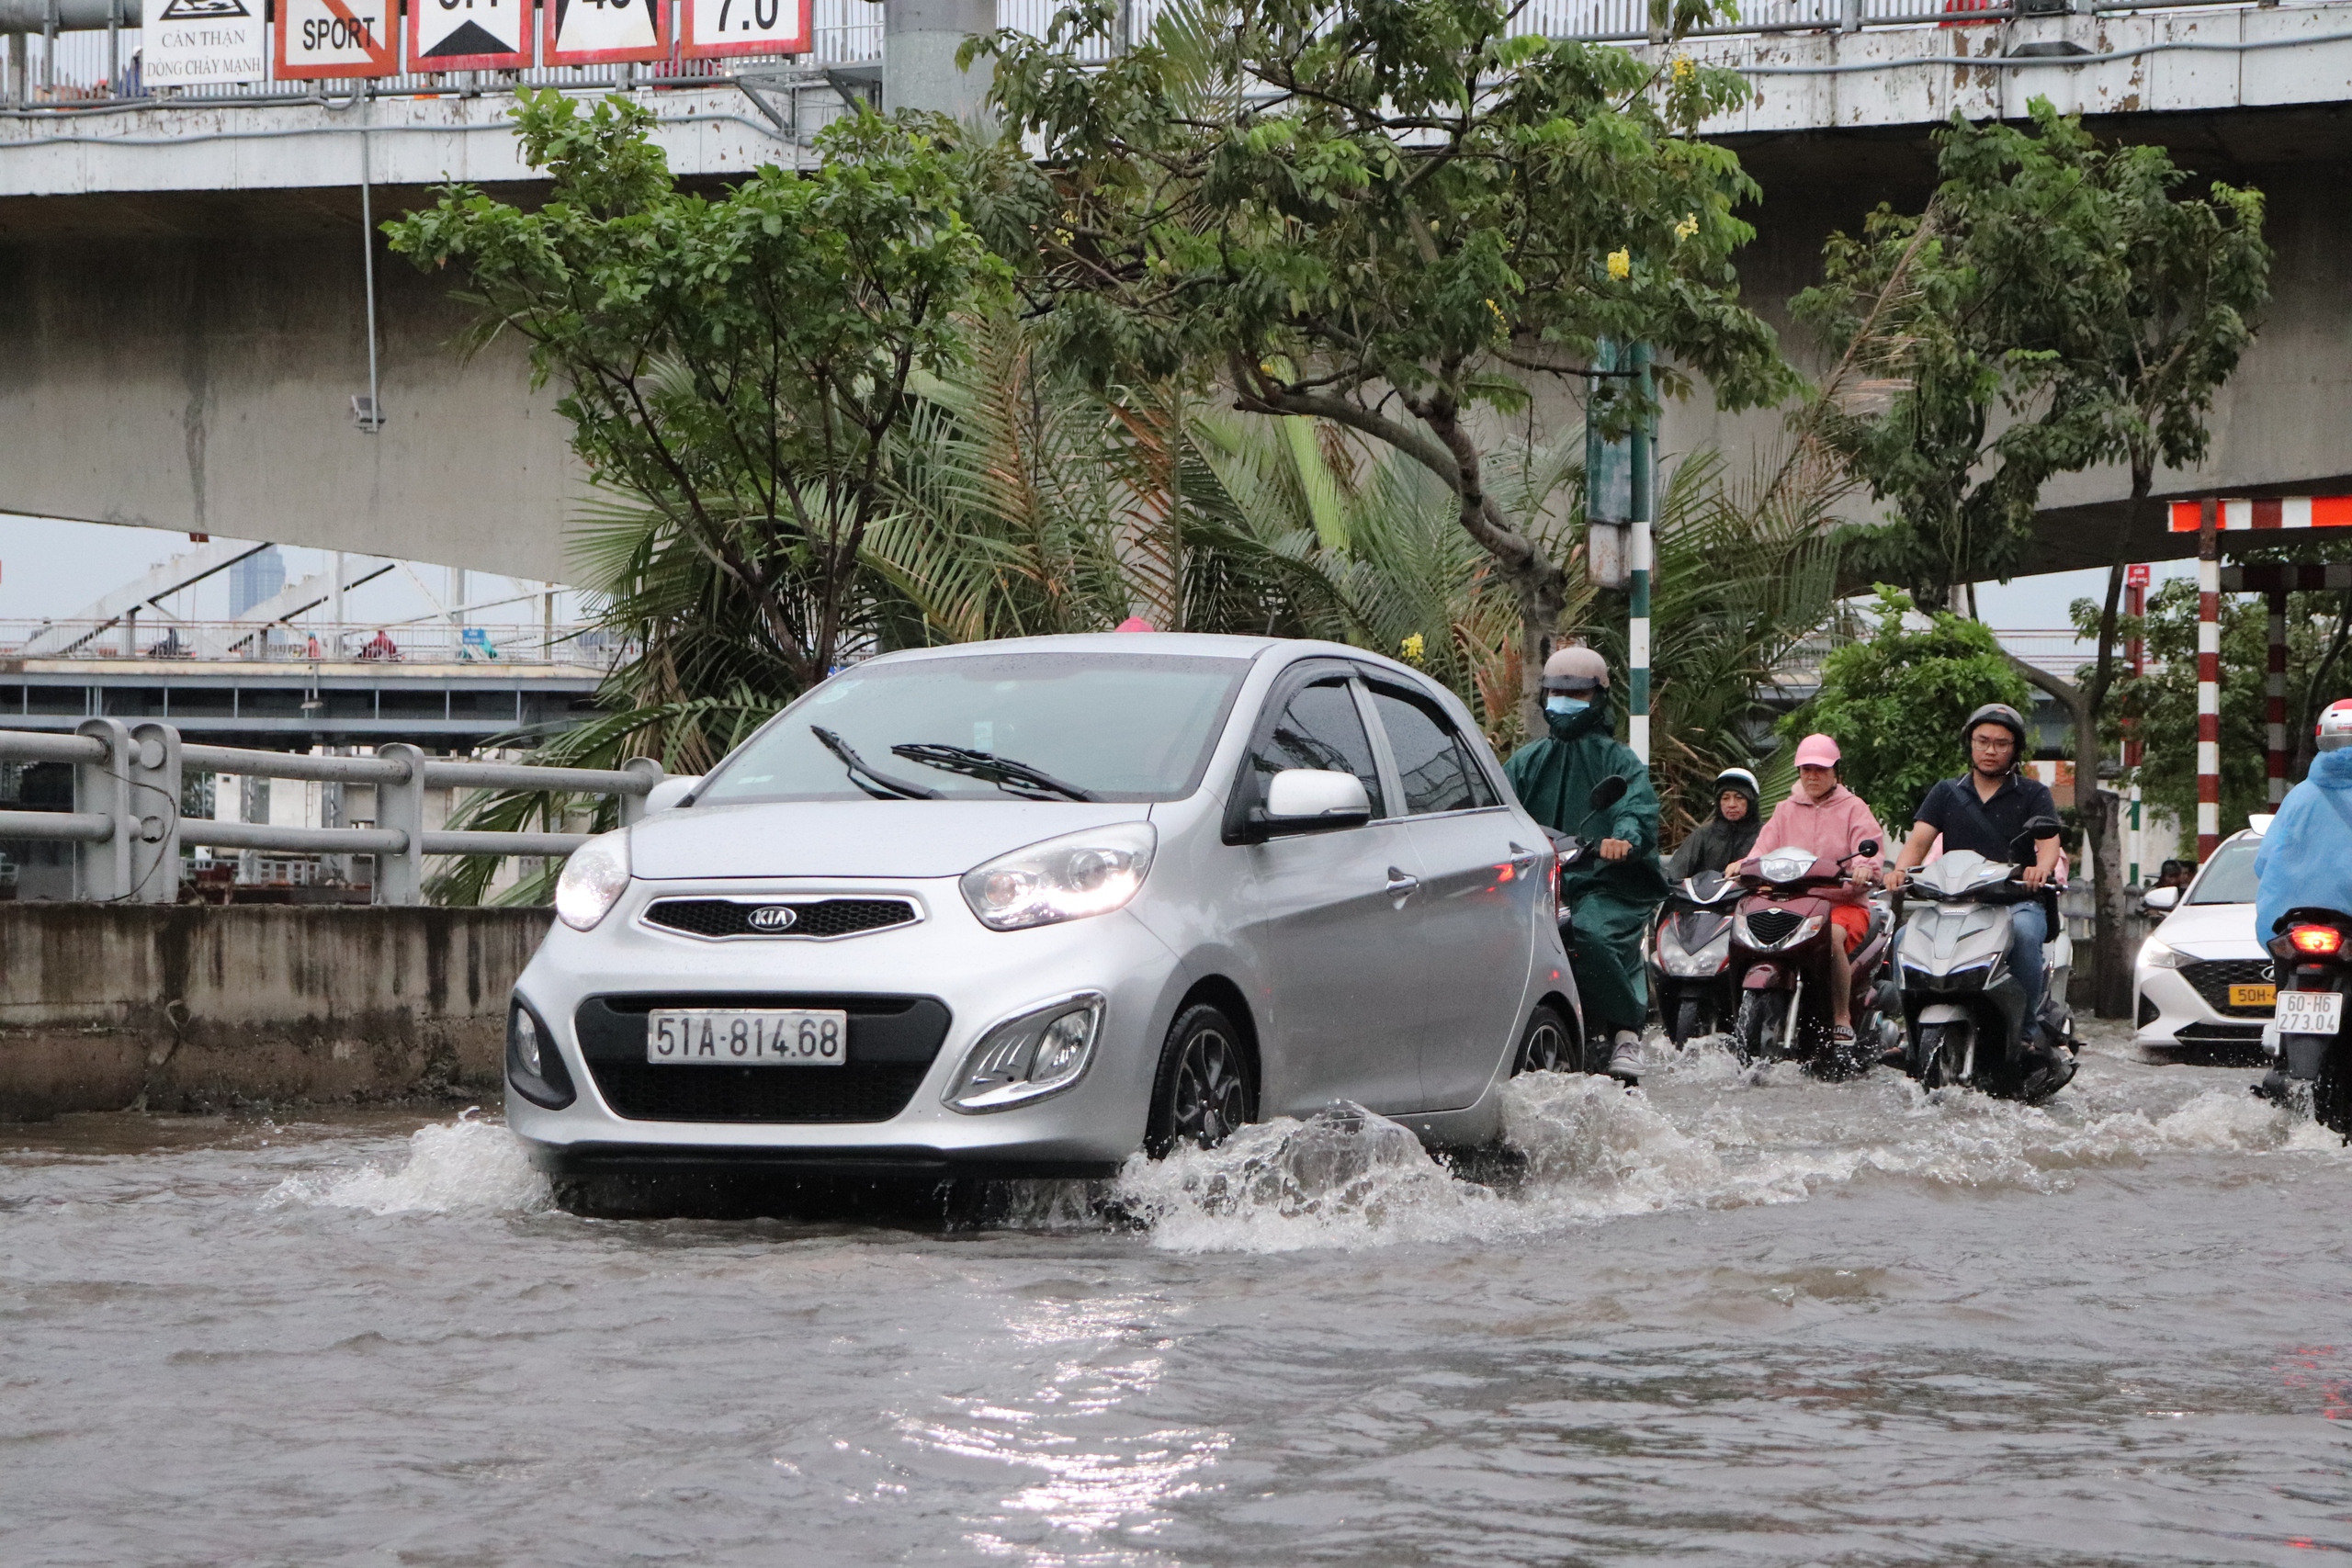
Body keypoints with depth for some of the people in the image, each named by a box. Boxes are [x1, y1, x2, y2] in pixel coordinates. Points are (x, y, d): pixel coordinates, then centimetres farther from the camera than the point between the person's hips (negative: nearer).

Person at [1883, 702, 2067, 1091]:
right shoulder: (1947, 793, 18)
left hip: (2017, 901, -2)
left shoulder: (2032, 794, 11)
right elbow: (1918, 839, 4)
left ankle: (2029, 1033, -30)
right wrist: (1900, 869, -19)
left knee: (2023, 931, -38)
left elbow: (2049, 841, -6)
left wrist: (2042, 867, -31)